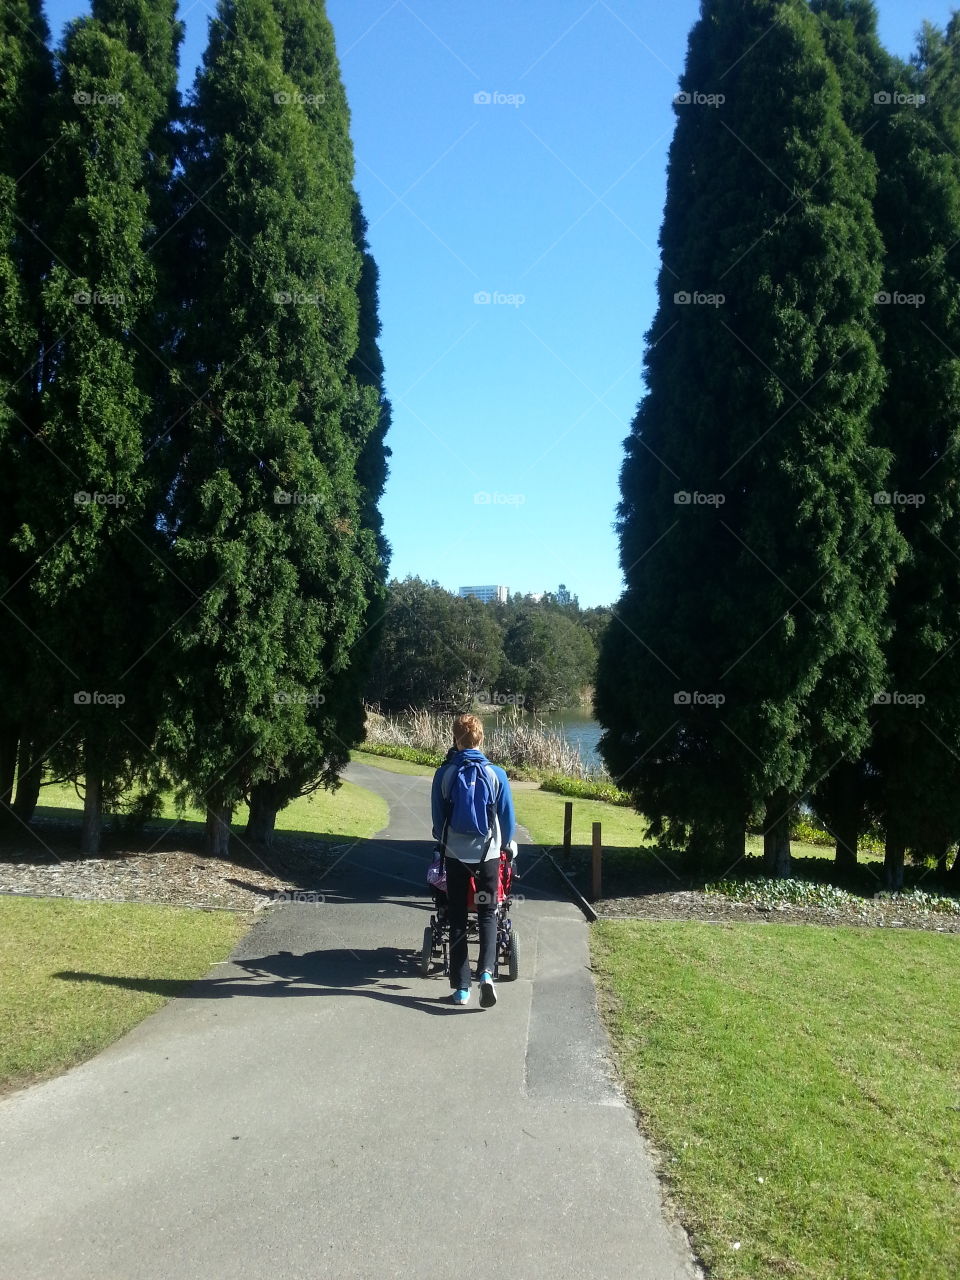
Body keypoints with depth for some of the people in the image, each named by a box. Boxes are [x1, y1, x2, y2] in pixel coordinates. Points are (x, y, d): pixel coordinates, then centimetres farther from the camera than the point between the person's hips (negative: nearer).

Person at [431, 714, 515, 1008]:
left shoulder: (444, 773, -6)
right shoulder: (495, 773, -7)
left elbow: (437, 816, 3)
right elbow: (508, 817, 0)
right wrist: (505, 843, 20)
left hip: (455, 854, 0)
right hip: (488, 853, 0)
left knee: (458, 920, 10)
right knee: (488, 915, 12)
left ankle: (460, 987, 11)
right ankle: (486, 971, -9)